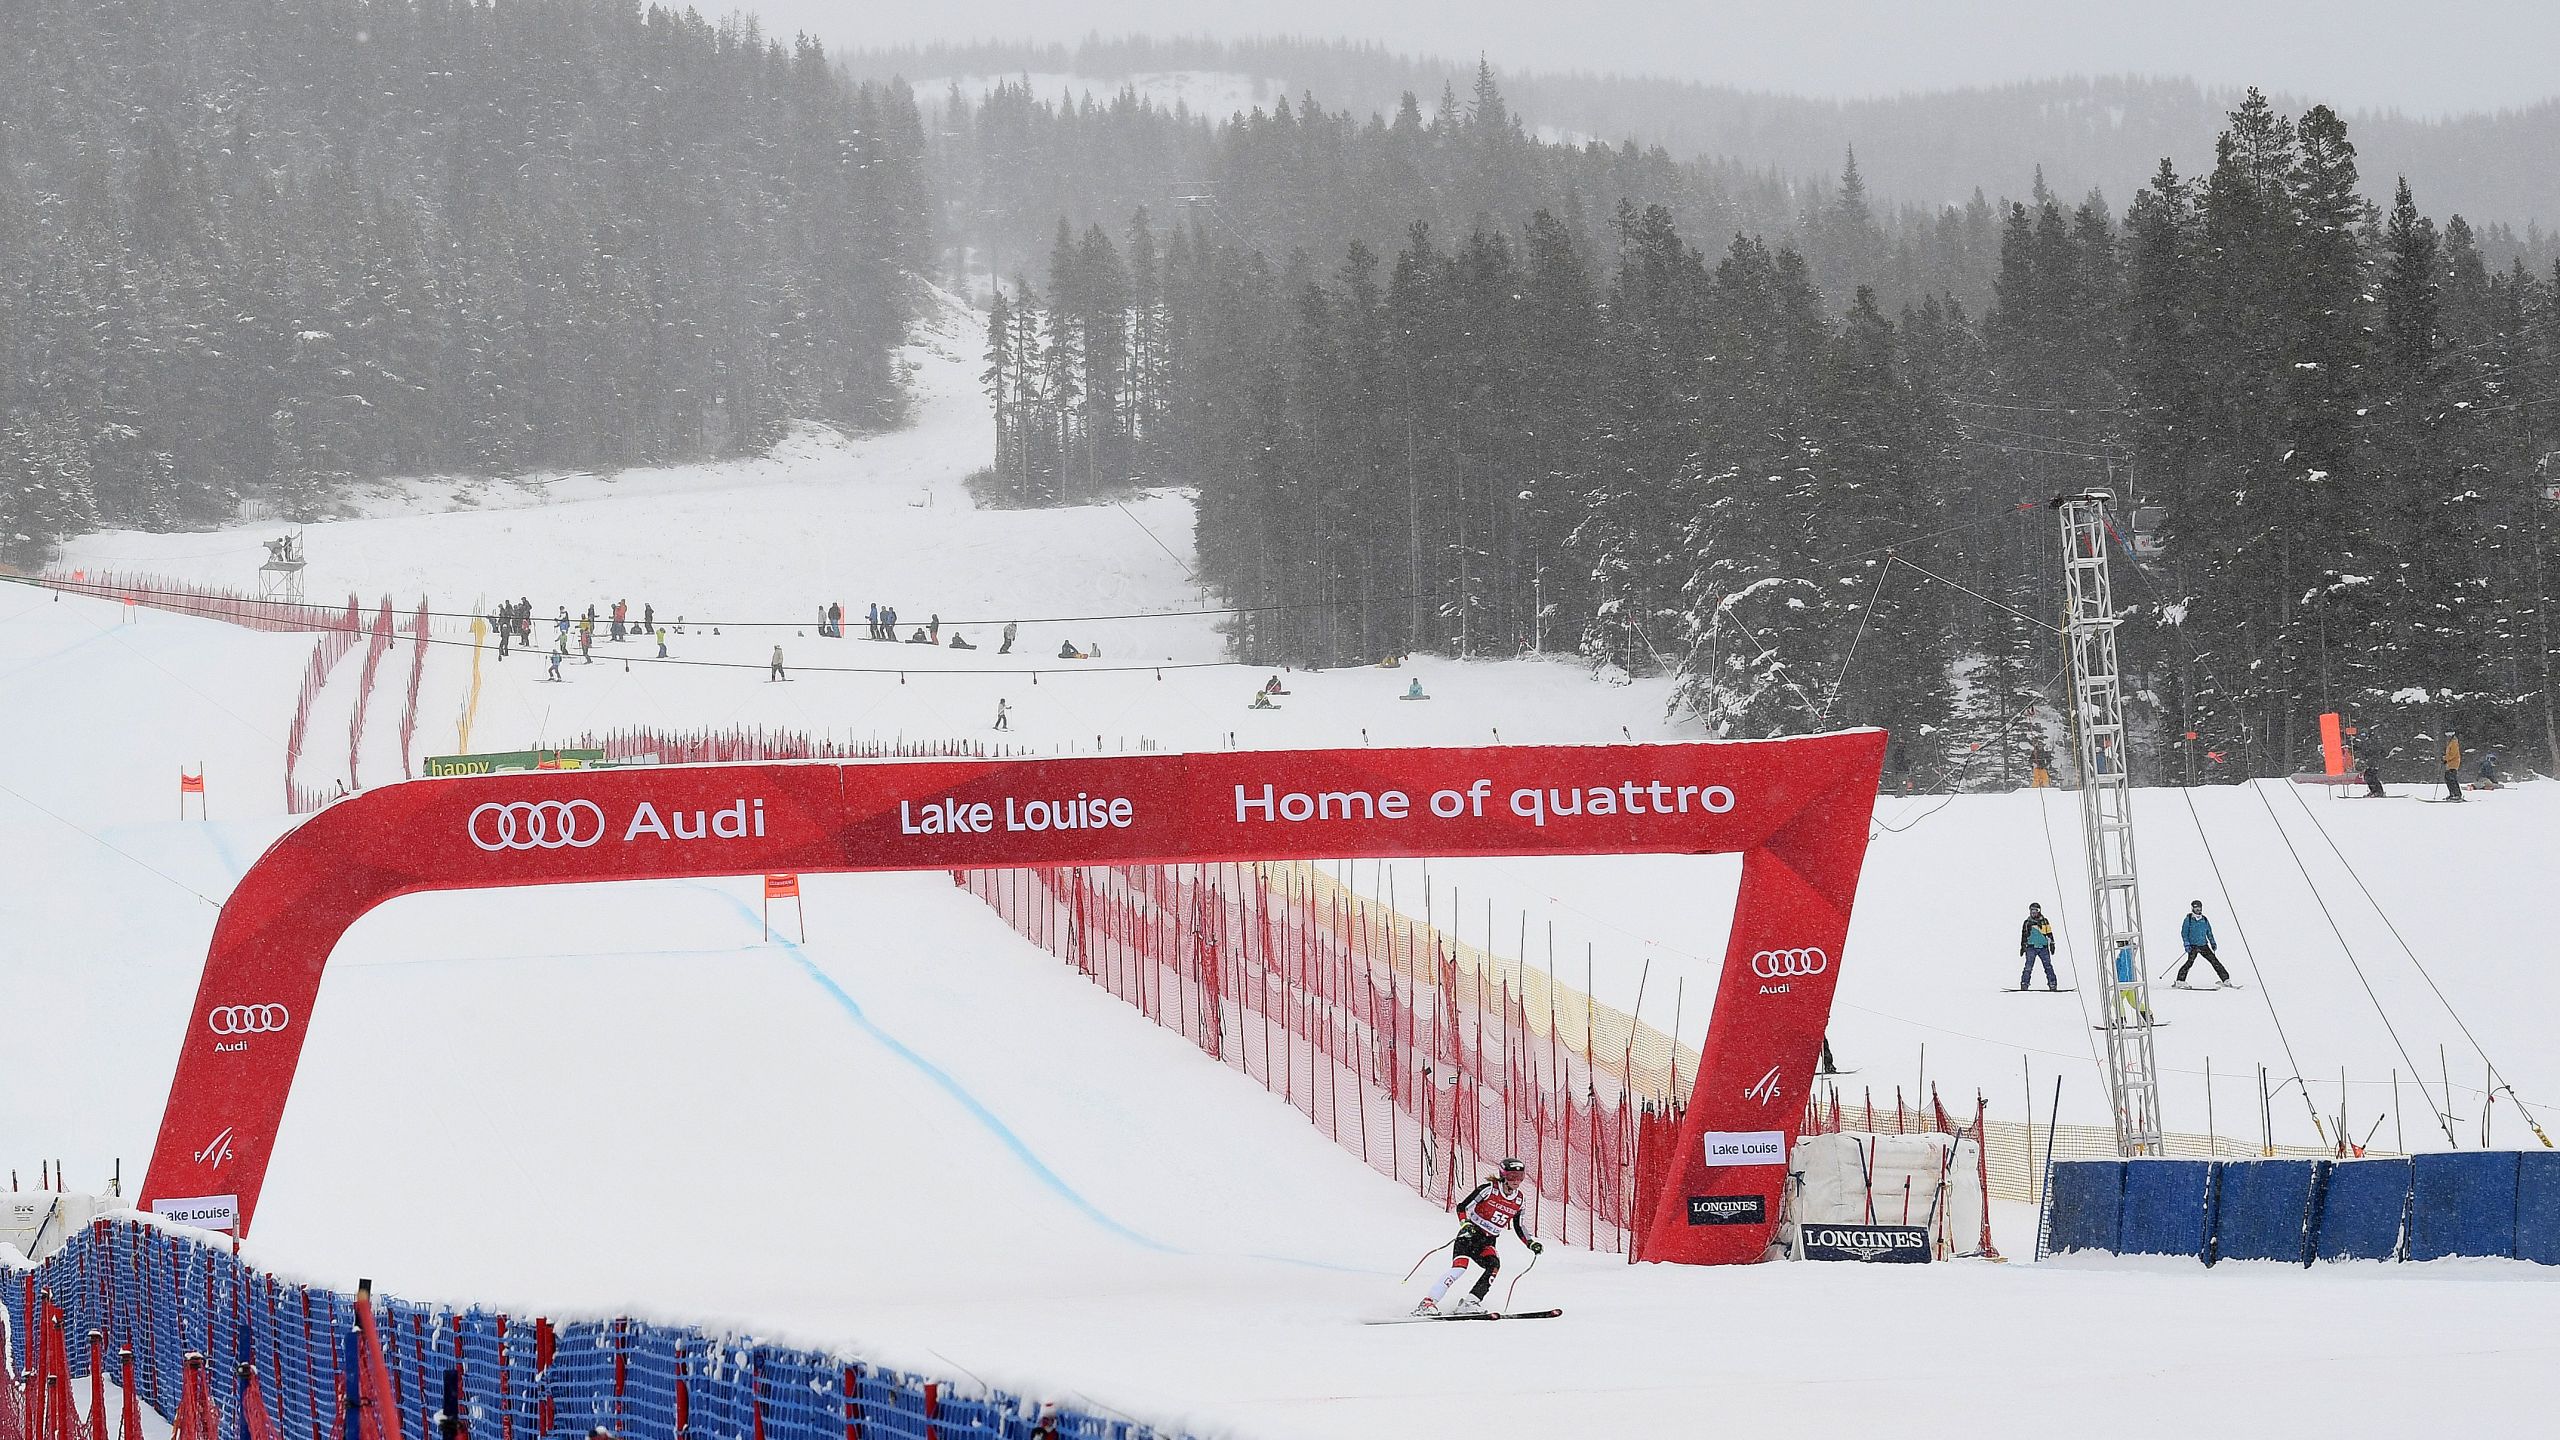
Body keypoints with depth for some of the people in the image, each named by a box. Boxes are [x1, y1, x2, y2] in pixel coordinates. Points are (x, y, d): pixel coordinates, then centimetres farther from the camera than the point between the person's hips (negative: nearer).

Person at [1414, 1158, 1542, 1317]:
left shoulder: (1520, 1201, 5)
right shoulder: (1489, 1188, -12)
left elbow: (1518, 1227, 20)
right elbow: (1462, 1207, -10)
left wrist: (1532, 1243, 8)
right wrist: (1465, 1224, -27)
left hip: (1487, 1243, 5)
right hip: (1470, 1234, -5)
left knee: (1494, 1265, -26)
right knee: (1459, 1267, -25)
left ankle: (1470, 1302, -25)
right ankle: (1429, 1302, -24)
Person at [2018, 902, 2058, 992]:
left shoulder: (2044, 921, 10)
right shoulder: (2027, 923, 10)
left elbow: (2049, 934, 12)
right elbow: (2023, 936, 16)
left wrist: (2052, 944, 5)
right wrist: (2022, 947, 11)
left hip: (2043, 947, 0)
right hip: (2031, 947, 0)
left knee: (2048, 966, -4)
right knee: (2028, 967, -12)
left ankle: (2053, 985, -1)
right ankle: (2024, 984, -11)